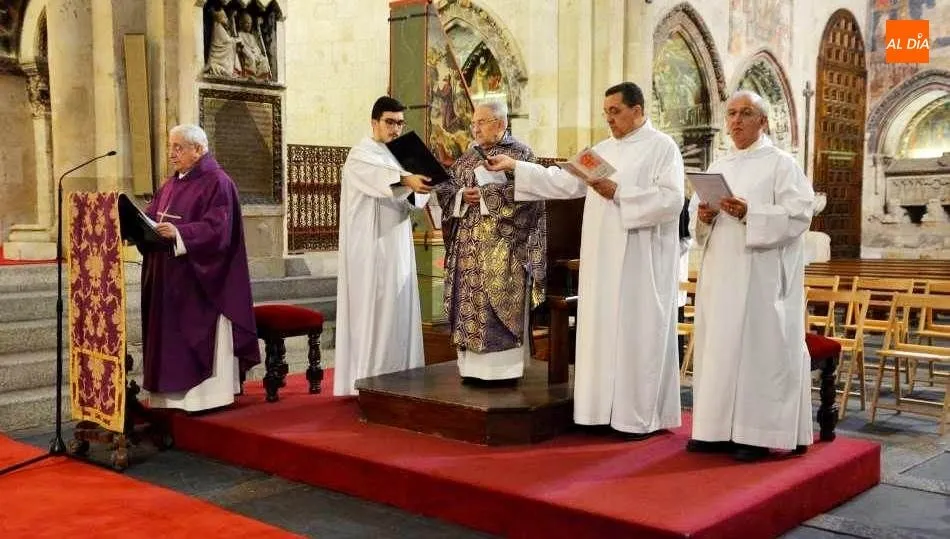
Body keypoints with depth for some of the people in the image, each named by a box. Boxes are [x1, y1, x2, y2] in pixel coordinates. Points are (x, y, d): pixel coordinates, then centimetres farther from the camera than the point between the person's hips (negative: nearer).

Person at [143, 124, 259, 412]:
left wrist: (179, 233, -30)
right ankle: (173, 396, 14)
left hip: (199, 279, -8)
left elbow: (217, 227, -19)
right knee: (170, 338, 8)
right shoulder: (171, 184, 17)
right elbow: (151, 215, 13)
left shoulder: (216, 182, -8)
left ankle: (206, 396, 4)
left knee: (200, 338, -3)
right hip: (169, 278, 8)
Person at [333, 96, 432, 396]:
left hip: (398, 247, 7)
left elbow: (411, 199, 1)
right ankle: (369, 382, -1)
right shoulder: (360, 156, -6)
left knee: (399, 310, 7)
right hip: (371, 248, -7)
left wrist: (419, 189, -22)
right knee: (373, 311, -6)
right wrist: (406, 180, -48)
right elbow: (378, 178, -30)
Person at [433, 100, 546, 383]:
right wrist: (462, 196, -8)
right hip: (468, 245, 6)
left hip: (501, 245, -6)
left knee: (499, 305, -7)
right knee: (470, 304, 5)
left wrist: (485, 195, -14)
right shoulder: (468, 157, 17)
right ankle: (474, 365, 11)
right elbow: (446, 189, 12)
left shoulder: (519, 153, -1)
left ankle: (503, 367, -1)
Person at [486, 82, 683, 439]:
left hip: (640, 260, -7)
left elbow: (672, 198, -15)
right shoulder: (602, 150, 16)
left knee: (638, 332, -3)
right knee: (602, 330, 7)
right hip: (604, 259, 7)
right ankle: (607, 408, 15)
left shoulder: (662, 148, -4)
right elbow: (563, 182, 13)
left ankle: (644, 416, 6)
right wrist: (515, 167, 7)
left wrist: (618, 193, -18)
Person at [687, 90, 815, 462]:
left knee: (758, 345, -6)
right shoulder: (718, 168, 17)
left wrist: (750, 214, -21)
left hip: (760, 273, -6)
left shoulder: (781, 164, -1)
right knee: (717, 344, 6)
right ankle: (719, 429, 14)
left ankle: (757, 433, 1)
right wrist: (703, 216, -5)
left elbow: (799, 214, -11)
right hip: (720, 273, 6)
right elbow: (696, 216, 18)